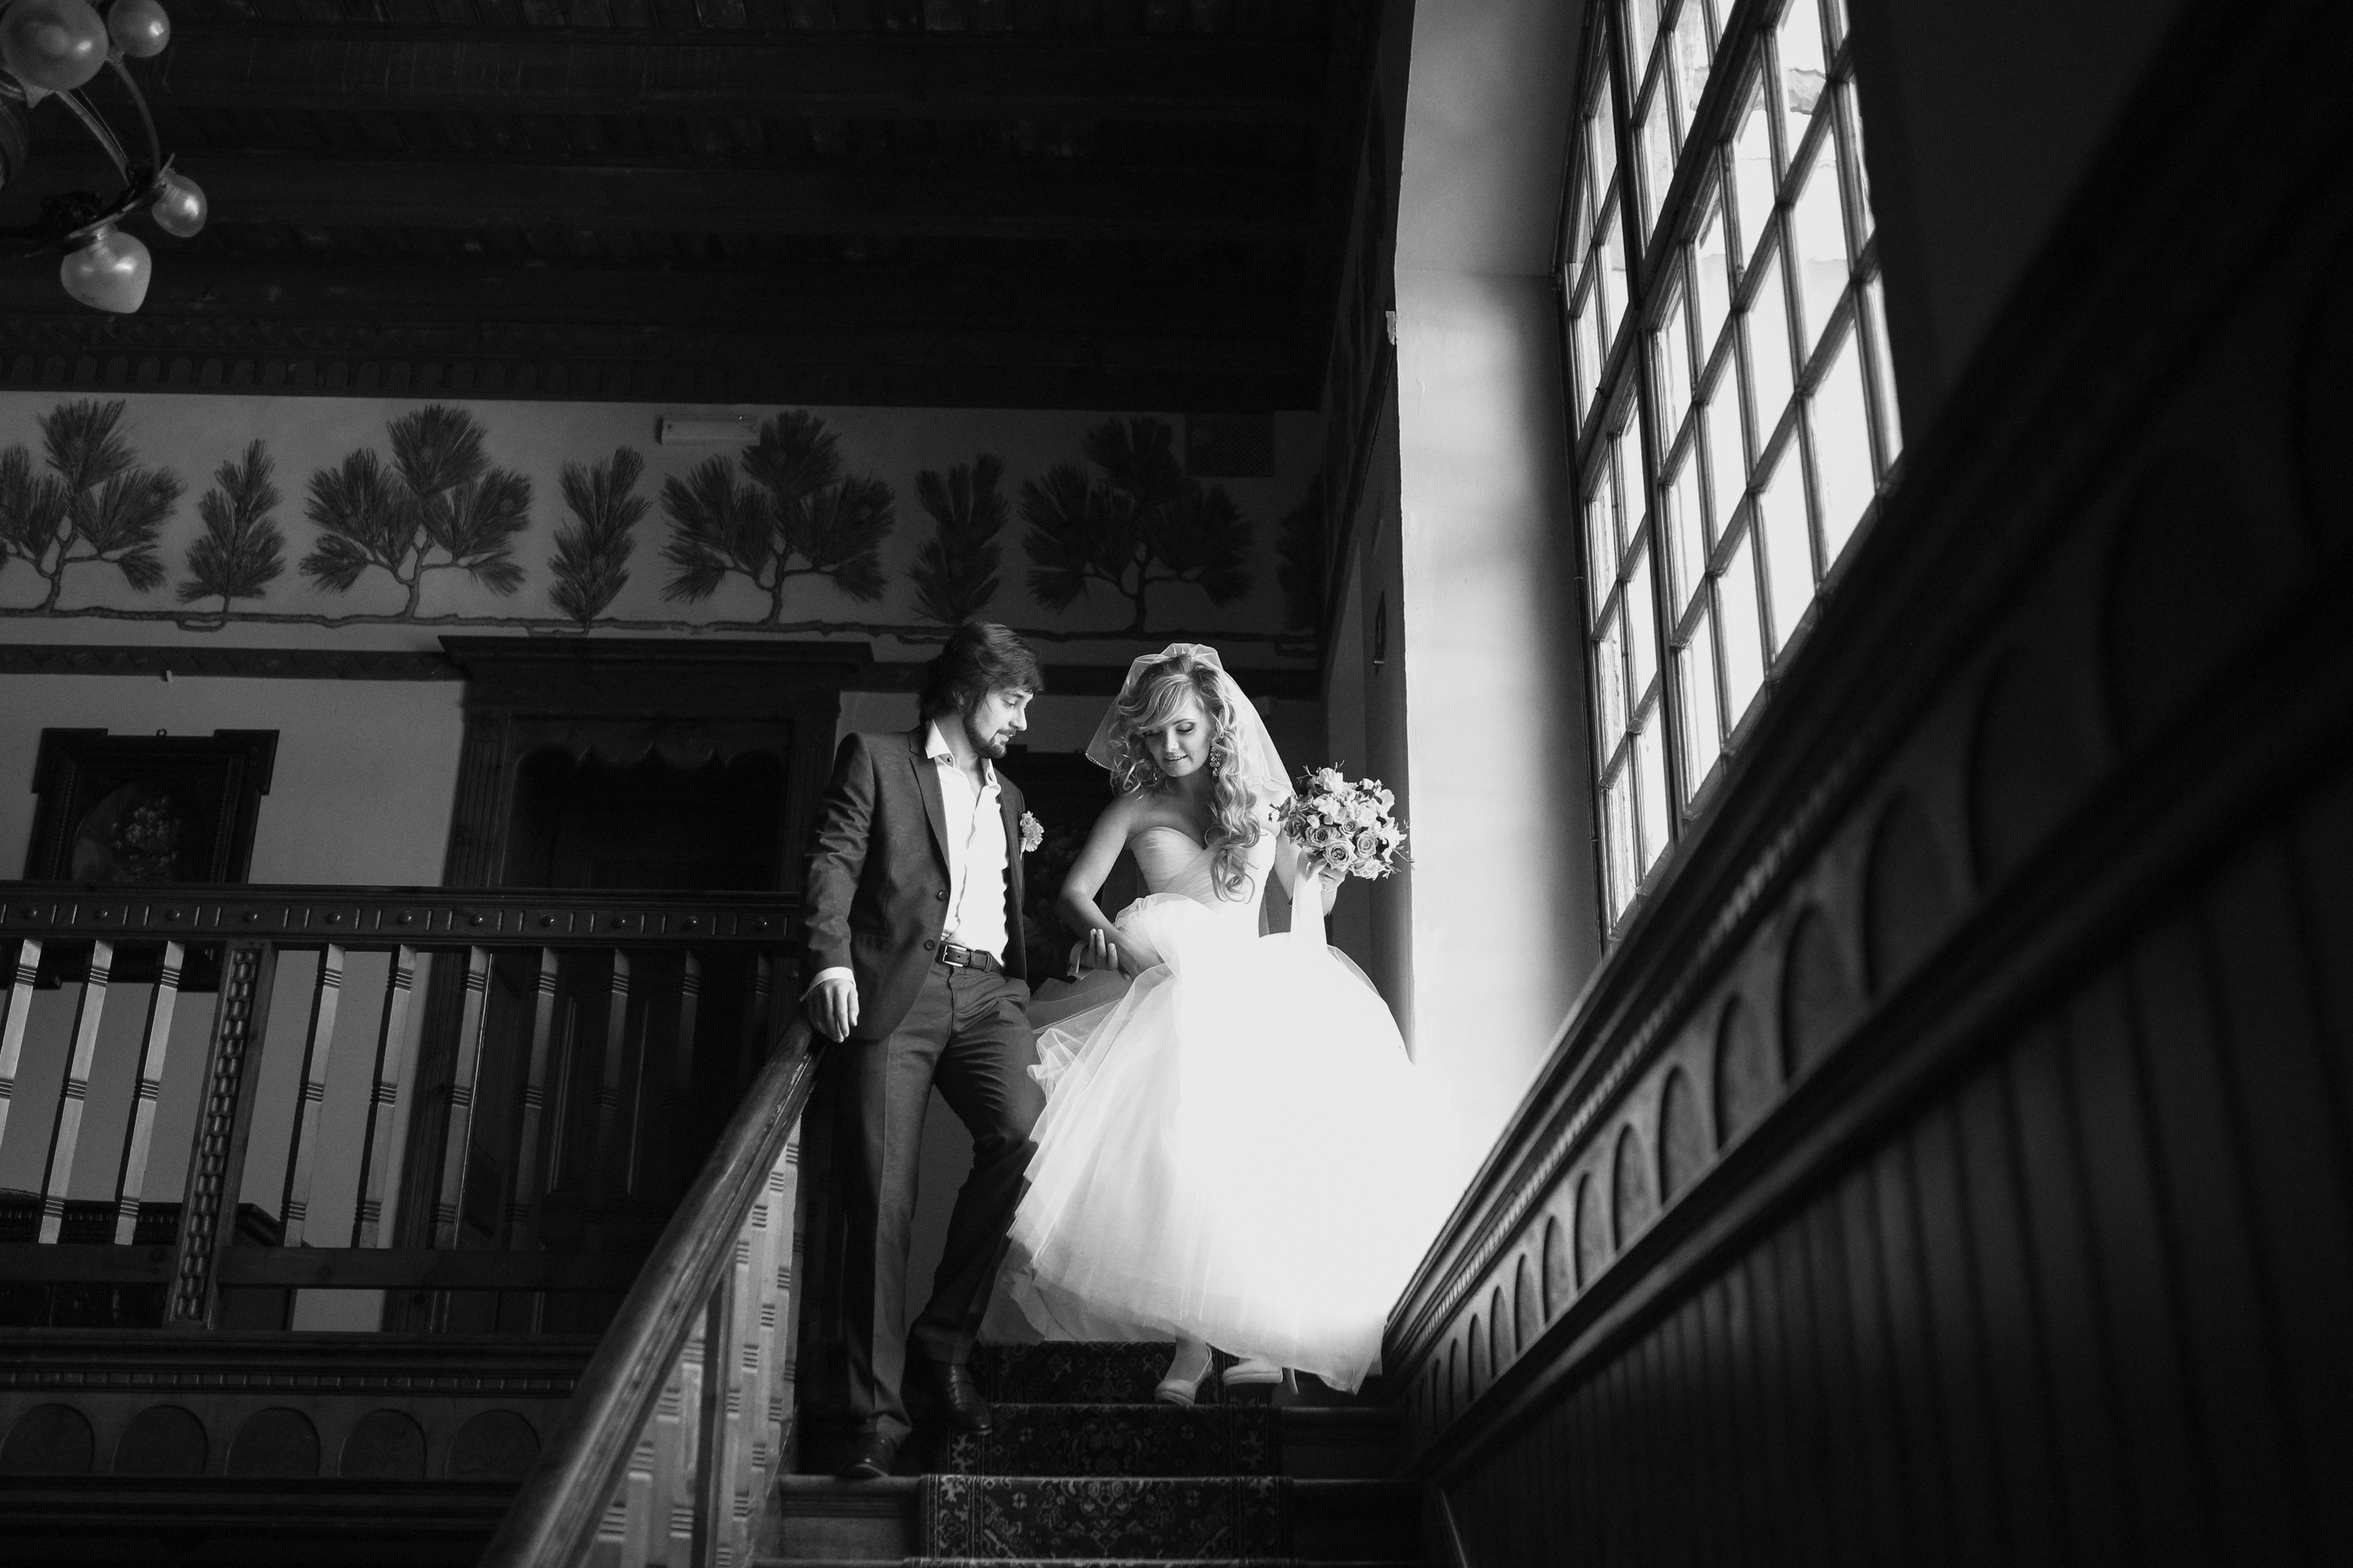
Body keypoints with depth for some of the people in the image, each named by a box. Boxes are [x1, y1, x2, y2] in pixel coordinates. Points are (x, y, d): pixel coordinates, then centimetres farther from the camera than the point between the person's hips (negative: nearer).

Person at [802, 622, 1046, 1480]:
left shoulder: (1006, 797, 30)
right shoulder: (876, 759, 13)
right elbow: (833, 861, -1)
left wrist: (1027, 992, 16)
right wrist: (832, 959, -17)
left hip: (985, 993, 4)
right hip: (893, 991, -4)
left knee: (1025, 1130, -24)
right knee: (881, 1200, -10)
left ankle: (943, 1337, -7)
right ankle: (878, 1411, -3)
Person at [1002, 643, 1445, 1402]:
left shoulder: (1262, 804, 8)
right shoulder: (1136, 806, 7)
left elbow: (1310, 902, 12)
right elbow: (1075, 890, 3)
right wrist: (1099, 927, -19)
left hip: (1253, 999, 1)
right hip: (1173, 1001, 0)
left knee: (1256, 1161, -11)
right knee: (1178, 1162, -14)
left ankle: (1264, 1338, -4)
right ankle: (1191, 1347, -12)